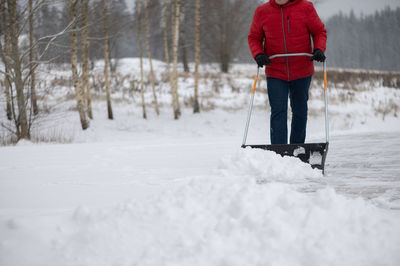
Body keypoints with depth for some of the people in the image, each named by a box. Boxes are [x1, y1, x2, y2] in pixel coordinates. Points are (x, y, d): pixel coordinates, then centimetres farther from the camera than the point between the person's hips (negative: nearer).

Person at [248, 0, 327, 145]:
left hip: (302, 72, 1)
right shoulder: (262, 12, -1)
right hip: (275, 73, -1)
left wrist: (319, 49, -14)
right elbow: (254, 37, 9)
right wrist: (258, 54, -10)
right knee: (278, 112, -10)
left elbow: (319, 31, 5)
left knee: (300, 111, 13)